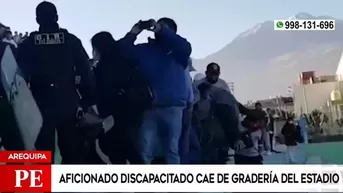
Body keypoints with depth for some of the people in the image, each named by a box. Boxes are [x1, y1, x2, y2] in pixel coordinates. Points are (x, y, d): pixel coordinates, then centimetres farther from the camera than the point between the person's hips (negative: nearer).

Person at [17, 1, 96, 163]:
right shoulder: (71, 40, -1)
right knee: (73, 153, 9)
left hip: (40, 107, 0)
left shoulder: (27, 44, 0)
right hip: (68, 105, 0)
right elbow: (86, 72, -2)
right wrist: (89, 100, 4)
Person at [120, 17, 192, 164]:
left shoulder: (177, 50, 9)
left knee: (172, 150, 6)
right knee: (145, 150, -1)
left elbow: (186, 48, -13)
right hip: (148, 107, 1)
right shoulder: (145, 49, 13)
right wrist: (134, 33, -6)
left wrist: (162, 31, -11)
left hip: (172, 107, -1)